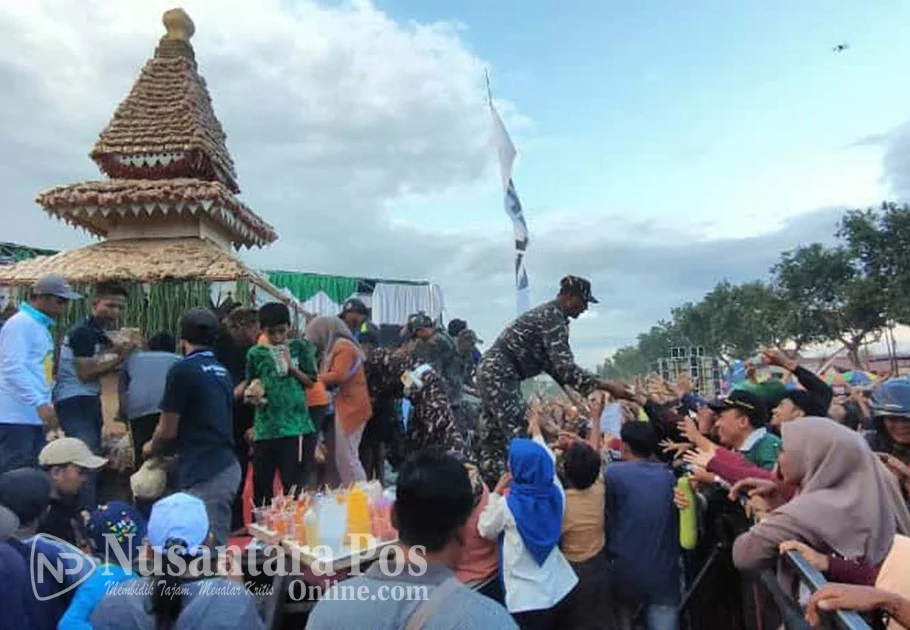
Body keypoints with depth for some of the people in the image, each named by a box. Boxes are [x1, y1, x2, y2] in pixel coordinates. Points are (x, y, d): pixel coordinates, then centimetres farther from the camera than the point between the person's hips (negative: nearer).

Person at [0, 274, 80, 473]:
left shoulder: (41, 327, 18)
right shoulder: (20, 324, -11)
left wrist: (45, 404, 19)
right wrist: (41, 404, -27)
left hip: (35, 417, 9)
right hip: (17, 418, -9)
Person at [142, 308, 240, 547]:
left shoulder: (183, 369, -9)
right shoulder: (222, 371, 14)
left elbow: (168, 430, -4)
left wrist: (150, 448, 18)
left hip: (204, 474, -8)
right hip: (226, 467, 8)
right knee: (217, 545, 16)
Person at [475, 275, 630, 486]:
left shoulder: (549, 313, 18)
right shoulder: (553, 317, -14)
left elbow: (553, 364, 21)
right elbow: (566, 367, -22)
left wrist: (591, 386, 17)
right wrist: (607, 386, -20)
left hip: (492, 373, 11)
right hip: (501, 376, -11)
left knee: (495, 440, 13)